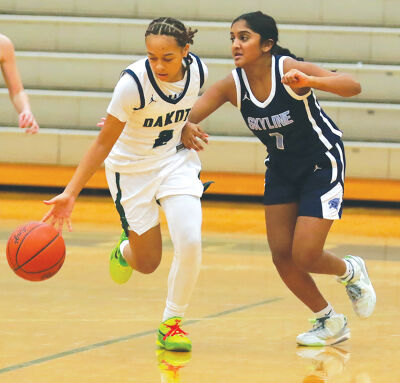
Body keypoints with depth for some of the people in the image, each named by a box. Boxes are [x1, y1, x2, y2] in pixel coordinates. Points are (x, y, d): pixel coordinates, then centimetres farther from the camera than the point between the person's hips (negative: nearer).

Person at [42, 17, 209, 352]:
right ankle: (125, 250, 44)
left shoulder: (198, 71, -18)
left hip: (176, 159, 3)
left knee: (190, 240, -20)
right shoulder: (133, 82, -29)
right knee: (147, 263, 5)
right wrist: (70, 193, -26)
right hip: (131, 168, -3)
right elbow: (104, 142, -22)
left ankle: (172, 322, 2)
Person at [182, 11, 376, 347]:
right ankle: (329, 322, 21)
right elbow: (187, 116, -20)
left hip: (322, 164, -5)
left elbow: (353, 86, -38)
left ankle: (350, 271, 22)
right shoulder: (232, 86, -14)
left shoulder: (290, 70, -27)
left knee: (304, 256, -13)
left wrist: (309, 82, -56)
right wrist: (186, 129, -44)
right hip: (281, 168, 5)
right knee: (281, 255, -1)